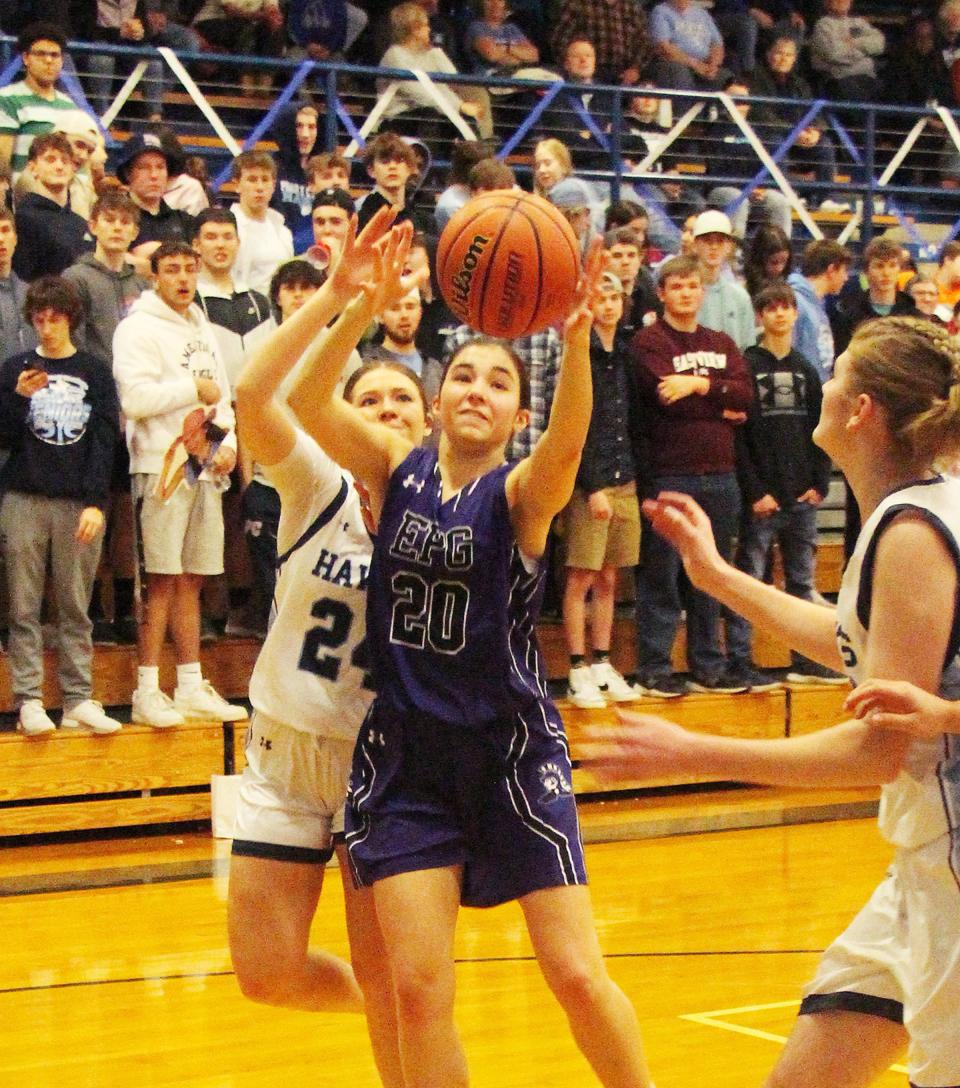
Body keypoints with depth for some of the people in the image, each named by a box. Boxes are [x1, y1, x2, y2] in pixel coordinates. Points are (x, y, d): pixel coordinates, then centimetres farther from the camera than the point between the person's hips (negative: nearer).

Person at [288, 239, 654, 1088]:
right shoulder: (396, 468, 2)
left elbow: (568, 441, -29)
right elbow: (308, 401, -14)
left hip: (512, 748, -2)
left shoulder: (521, 493, -6)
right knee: (418, 990, -3)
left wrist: (577, 337, -47)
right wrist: (358, 310, -31)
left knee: (580, 978, -3)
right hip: (404, 755, 2)